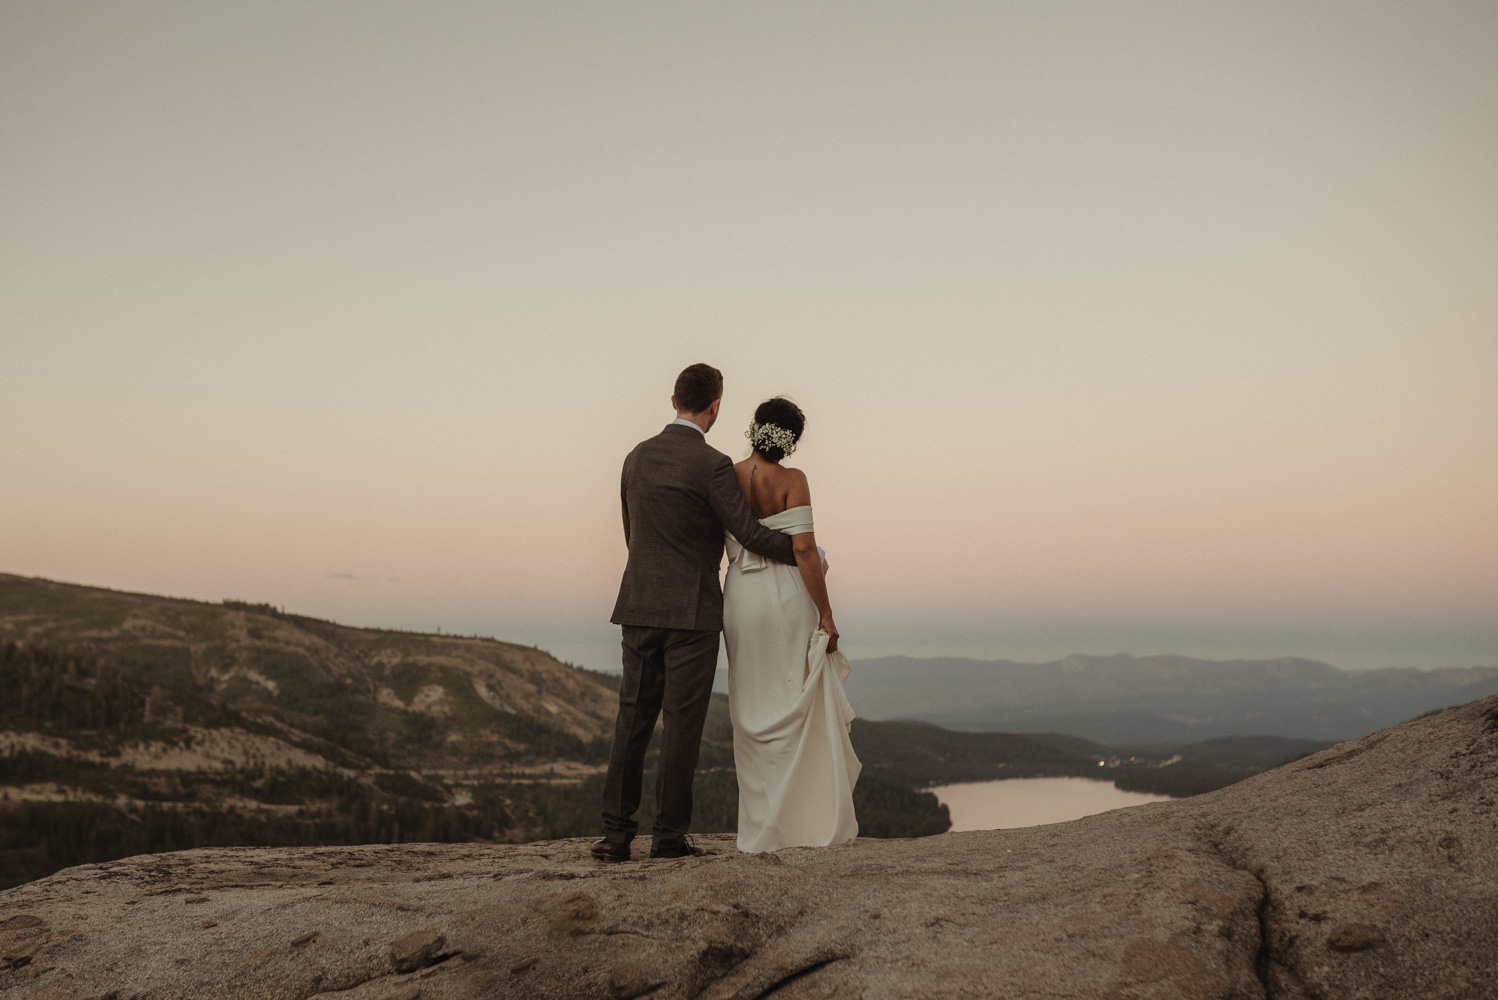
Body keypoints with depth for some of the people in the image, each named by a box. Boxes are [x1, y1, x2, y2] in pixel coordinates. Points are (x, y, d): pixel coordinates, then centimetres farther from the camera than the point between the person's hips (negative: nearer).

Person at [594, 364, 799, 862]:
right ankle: (669, 834, 7)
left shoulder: (637, 457, 9)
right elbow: (750, 533, -11)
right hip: (692, 612, -5)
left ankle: (615, 831, 8)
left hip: (640, 607, 6)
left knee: (633, 718, 9)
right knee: (682, 722, 2)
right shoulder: (711, 465, -11)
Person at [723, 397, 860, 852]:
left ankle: (760, 828, 13)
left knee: (755, 713, 11)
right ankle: (815, 821, 8)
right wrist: (826, 614, -11)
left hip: (739, 596, 4)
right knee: (799, 708, 5)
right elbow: (804, 549, -17)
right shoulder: (791, 480, -10)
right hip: (787, 596, -4)